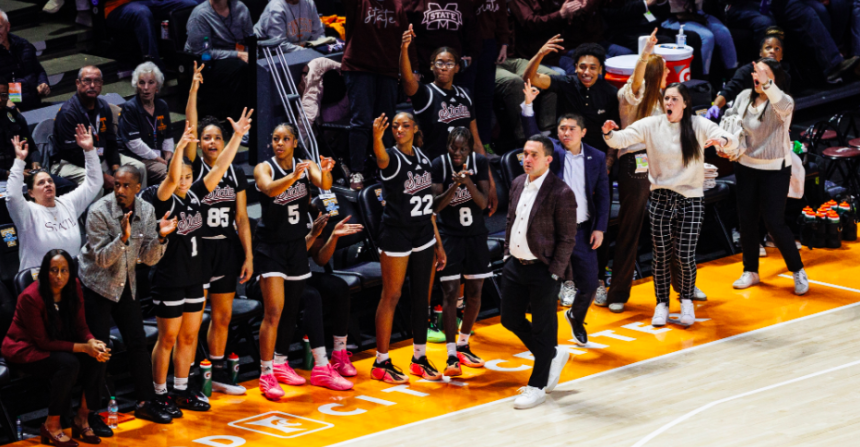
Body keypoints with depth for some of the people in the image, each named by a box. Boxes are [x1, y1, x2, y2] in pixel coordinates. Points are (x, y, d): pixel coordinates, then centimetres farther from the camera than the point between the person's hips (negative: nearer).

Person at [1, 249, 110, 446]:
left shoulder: (73, 288, -6)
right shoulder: (31, 297, -25)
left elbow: (80, 327, -1)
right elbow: (42, 342, -23)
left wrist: (92, 343, -25)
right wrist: (84, 348, -29)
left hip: (57, 346, 6)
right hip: (25, 351, -6)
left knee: (96, 360, -20)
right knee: (69, 363, -33)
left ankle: (82, 419, -4)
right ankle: (52, 426, -18)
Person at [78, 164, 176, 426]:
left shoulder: (146, 211, -6)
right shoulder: (99, 212, -20)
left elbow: (149, 259, -4)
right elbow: (102, 259, -22)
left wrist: (160, 237, -22)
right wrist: (123, 238, -38)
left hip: (126, 283, 5)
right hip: (97, 284, -5)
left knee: (137, 343, 5)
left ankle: (145, 402, 16)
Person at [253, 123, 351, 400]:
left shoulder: (306, 166, 1)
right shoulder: (264, 168, -8)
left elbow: (324, 185, -17)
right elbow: (270, 188, -29)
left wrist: (325, 173, -40)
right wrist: (293, 177, -48)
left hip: (297, 246, 5)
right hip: (271, 246, -5)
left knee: (291, 310, 13)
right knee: (273, 312, -12)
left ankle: (280, 365, 29)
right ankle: (267, 375, -6)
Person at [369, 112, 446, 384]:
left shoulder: (423, 158, 9)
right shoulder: (392, 157, -11)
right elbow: (381, 158, -39)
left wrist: (438, 244, 15)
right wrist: (376, 136, -62)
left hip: (423, 235, 6)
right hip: (396, 235, -6)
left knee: (422, 297, 11)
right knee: (391, 296, -2)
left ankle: (419, 359, 22)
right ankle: (381, 364, 4)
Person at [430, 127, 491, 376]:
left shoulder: (480, 162, -7)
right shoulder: (439, 165, -12)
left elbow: (483, 203, -10)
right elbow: (435, 206, -14)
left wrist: (469, 182, -28)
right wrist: (454, 185, -30)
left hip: (476, 236, 3)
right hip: (449, 236, -3)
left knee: (475, 293, 9)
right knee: (450, 293, -10)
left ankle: (463, 345, 27)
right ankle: (452, 356, -10)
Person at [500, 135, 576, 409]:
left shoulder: (560, 193, -16)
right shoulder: (518, 184, 6)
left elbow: (567, 238, -13)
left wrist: (554, 273, -14)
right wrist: (507, 253, 11)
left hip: (543, 271, -7)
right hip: (515, 264, 7)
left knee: (542, 328, 3)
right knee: (511, 319, 13)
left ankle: (537, 386, 16)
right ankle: (554, 355, 35)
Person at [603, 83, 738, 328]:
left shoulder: (699, 126, -2)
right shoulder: (651, 125, 0)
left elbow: (732, 143, -10)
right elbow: (623, 139, -7)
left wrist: (723, 140, -35)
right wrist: (609, 134, -30)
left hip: (691, 200, -1)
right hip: (661, 198, 1)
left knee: (686, 255, -3)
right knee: (661, 255, 4)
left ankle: (687, 300, 21)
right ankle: (662, 303, 21)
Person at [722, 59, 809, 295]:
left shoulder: (783, 102, -16)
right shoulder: (745, 97, -1)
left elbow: (783, 105, -42)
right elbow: (729, 119, 13)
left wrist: (766, 83, -58)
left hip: (775, 170, -5)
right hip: (746, 167, 5)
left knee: (774, 222, -7)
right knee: (746, 220, 9)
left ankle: (798, 271, 10)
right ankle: (750, 271, 25)